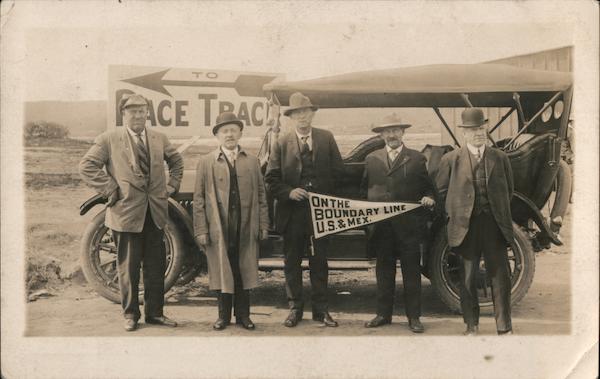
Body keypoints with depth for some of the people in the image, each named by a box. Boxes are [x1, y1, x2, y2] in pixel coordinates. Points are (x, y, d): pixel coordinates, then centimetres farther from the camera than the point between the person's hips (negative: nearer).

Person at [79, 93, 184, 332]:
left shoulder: (159, 139, 10)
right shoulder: (108, 139, -4)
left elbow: (176, 161, 24)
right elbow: (86, 166, -8)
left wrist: (171, 186, 11)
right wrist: (110, 190, -12)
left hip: (156, 212, 4)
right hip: (126, 213, -4)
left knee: (156, 267, 10)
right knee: (128, 268, 5)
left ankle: (155, 313, 23)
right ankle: (130, 314, 19)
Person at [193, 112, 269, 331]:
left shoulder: (252, 162, 11)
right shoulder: (206, 162, 5)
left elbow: (261, 195, 10)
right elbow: (199, 198, 1)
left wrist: (263, 226, 3)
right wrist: (201, 230, -5)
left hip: (247, 228, 2)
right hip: (218, 228, -1)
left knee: (244, 271, 7)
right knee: (222, 271, 5)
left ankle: (243, 315, 19)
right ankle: (224, 315, 17)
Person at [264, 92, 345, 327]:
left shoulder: (326, 139, 5)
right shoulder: (282, 144, 2)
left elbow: (338, 171, 5)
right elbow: (271, 179, 1)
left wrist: (325, 194, -3)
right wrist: (288, 192, -14)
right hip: (292, 213, 0)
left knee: (319, 261, 8)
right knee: (292, 262, 8)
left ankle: (320, 309, 18)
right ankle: (295, 308, 19)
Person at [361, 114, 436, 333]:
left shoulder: (417, 159, 6)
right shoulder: (372, 159, 12)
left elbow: (428, 187, 8)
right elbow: (365, 188, 15)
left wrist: (428, 198, -13)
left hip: (409, 226, -2)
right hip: (381, 225, 2)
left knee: (411, 272, 3)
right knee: (384, 271, 10)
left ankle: (413, 317, 10)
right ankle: (383, 314, 20)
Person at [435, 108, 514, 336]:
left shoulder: (500, 158, 7)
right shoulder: (451, 160, 2)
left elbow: (508, 191, 16)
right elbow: (441, 191, 8)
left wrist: (499, 212, 11)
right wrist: (457, 212, 3)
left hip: (495, 225, 1)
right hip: (466, 227, -1)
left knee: (500, 277, 2)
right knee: (468, 279, 6)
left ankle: (504, 328, 12)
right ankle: (472, 326, 18)